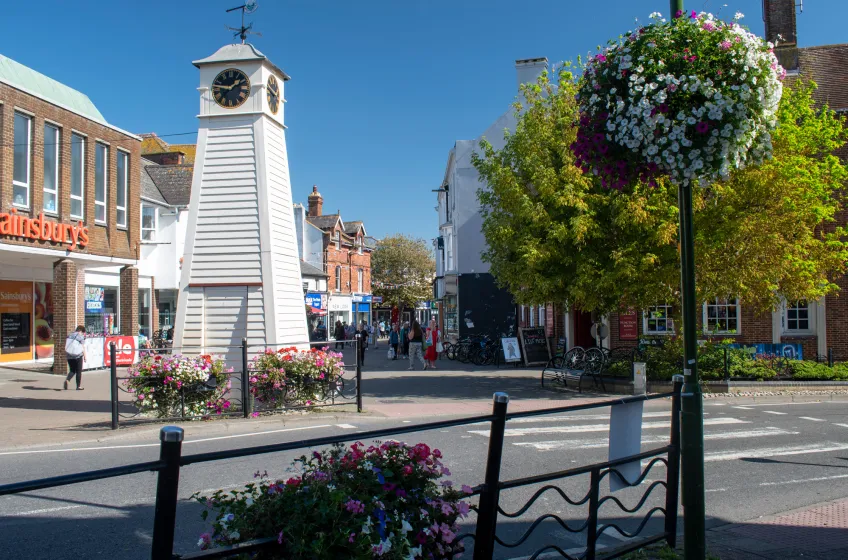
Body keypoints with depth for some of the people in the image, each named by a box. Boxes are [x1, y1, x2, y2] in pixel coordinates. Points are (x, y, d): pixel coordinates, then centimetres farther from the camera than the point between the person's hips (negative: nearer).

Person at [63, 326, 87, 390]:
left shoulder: (69, 335, 10)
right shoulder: (81, 337, -7)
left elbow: (66, 347, 11)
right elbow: (83, 348, -7)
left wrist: (66, 355, 17)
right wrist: (85, 357, 1)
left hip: (69, 355, 5)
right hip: (78, 355, -5)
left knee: (72, 371, 16)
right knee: (79, 371, 6)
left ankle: (67, 380, -11)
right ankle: (78, 386, 8)